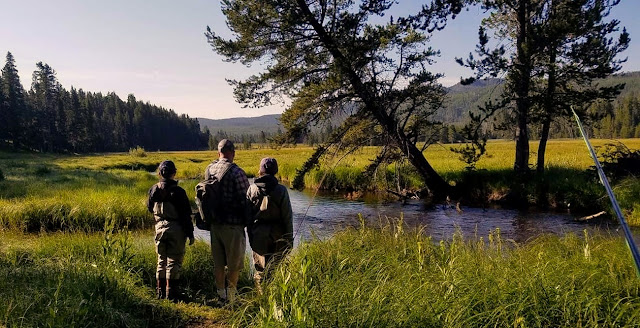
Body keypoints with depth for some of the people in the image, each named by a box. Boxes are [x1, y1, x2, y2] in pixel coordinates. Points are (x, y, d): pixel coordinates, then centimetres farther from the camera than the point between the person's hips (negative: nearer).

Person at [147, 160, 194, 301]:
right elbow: (186, 215, -12)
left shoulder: (153, 190, 0)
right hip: (176, 229, -5)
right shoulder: (178, 192, -14)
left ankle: (160, 292, 22)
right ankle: (171, 294, 4)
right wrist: (190, 234, -6)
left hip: (159, 228, 5)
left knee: (161, 261, 16)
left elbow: (150, 208, 18)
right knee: (174, 262, 2)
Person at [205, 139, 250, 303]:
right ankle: (231, 296, 13)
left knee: (218, 263, 16)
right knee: (234, 263, 7)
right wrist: (248, 222, -3)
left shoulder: (209, 169, 3)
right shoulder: (236, 172, -17)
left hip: (214, 223, 6)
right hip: (233, 224, -6)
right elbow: (245, 200, -14)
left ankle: (221, 294, 27)